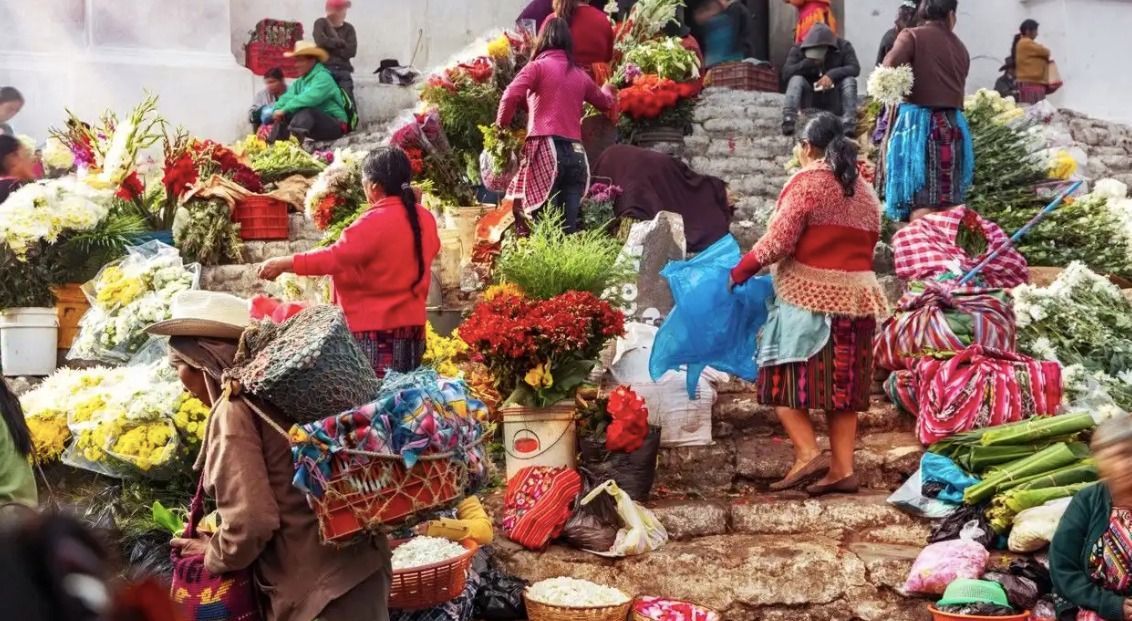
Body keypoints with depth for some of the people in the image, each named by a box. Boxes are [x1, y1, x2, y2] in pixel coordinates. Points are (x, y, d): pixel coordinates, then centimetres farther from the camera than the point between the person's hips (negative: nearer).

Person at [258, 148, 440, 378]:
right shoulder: (425, 219, 4)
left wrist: (283, 264, -12)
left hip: (375, 327, -7)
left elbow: (333, 258, -19)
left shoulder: (374, 223, -17)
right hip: (412, 324, 7)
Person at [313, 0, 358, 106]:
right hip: (324, 69, -3)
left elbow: (351, 51, 0)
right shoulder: (321, 23, 6)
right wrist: (340, 42, -1)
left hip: (343, 71, 3)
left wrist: (330, 46, -3)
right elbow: (321, 41, -13)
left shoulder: (348, 28, 14)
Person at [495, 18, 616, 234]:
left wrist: (501, 127, 6)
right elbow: (605, 103, 35)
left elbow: (510, 96, -11)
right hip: (576, 154, 5)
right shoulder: (580, 75, 18)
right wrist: (606, 88, 58)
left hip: (547, 150, -5)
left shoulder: (538, 66, 4)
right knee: (570, 229, 3)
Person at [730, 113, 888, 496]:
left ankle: (808, 454, -8)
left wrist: (742, 269, -1)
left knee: (785, 377, 2)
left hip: (808, 296, -7)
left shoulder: (807, 181, -7)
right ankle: (843, 469, 8)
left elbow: (779, 240, -13)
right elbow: (867, 245, 15)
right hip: (856, 297, 7)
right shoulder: (866, 192, 14)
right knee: (842, 385, 9)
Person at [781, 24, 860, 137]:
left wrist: (832, 74, -33)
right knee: (796, 79, -25)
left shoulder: (843, 46, -5)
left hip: (835, 103, 0)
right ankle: (788, 121, -40)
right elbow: (786, 72, -14)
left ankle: (848, 126, -37)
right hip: (810, 102, 0)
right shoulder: (798, 50, -4)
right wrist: (809, 63, -27)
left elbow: (855, 68, -17)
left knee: (849, 80, -26)